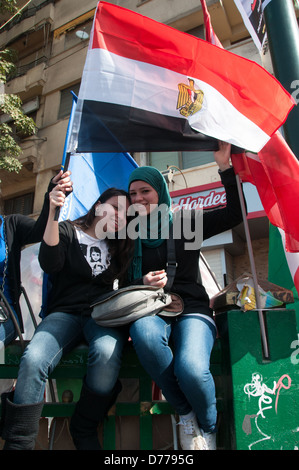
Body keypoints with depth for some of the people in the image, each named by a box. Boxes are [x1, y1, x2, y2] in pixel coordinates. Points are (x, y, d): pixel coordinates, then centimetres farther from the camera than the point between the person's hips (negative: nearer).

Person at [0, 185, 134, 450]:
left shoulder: (120, 247, 18)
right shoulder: (68, 232, 8)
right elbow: (50, 264, -11)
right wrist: (53, 214, -20)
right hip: (65, 313, -1)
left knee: (106, 354, -34)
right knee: (33, 360, -32)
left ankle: (84, 432, -10)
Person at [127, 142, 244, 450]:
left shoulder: (186, 224, 9)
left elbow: (235, 214, 2)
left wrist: (225, 167, -7)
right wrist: (142, 284, -9)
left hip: (190, 309, -1)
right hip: (150, 311, 2)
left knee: (191, 369, -33)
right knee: (143, 331, -38)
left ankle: (208, 428, 5)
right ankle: (185, 414, -13)